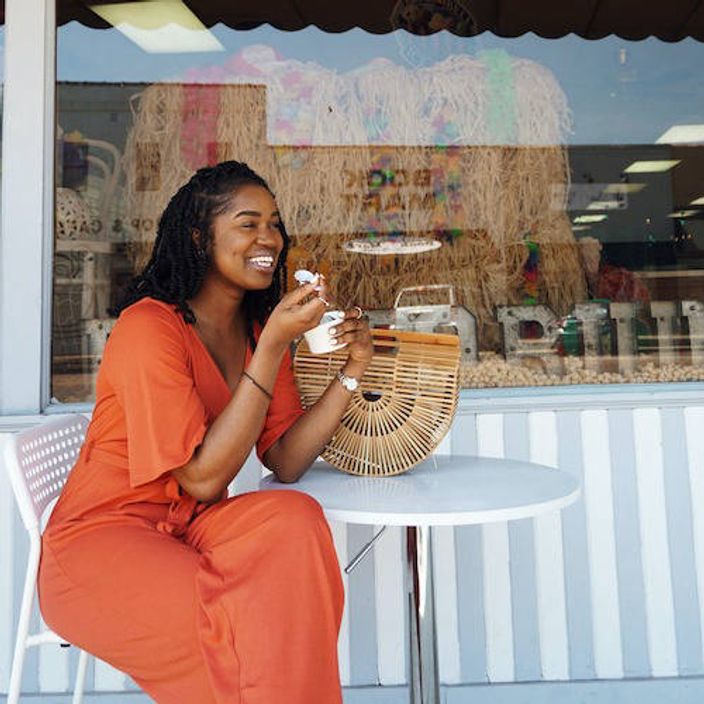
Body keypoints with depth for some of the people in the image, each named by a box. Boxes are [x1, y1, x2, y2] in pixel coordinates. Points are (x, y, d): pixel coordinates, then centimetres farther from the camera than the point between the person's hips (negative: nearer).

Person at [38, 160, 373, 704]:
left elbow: (285, 462, -4)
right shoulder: (149, 327, -19)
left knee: (295, 519, -24)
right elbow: (203, 479, -23)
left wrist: (351, 371, -15)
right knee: (243, 621, -30)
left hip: (185, 531, 6)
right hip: (101, 537, -5)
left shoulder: (259, 328, 3)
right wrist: (274, 346, -27)